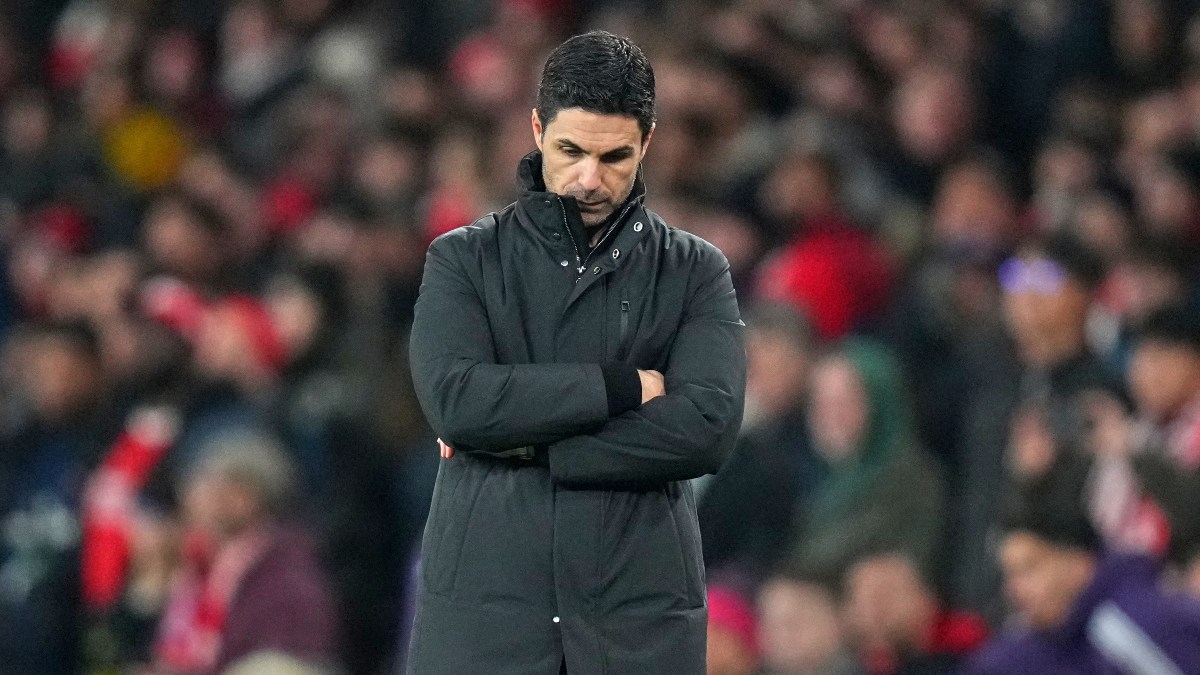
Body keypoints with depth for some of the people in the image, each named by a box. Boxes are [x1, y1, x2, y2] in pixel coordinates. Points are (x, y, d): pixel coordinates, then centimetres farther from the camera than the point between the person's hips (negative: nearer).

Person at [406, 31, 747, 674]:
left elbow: (706, 427, -9)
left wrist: (525, 447, -10)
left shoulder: (694, 272, 8)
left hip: (640, 618, 0)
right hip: (483, 610, 0)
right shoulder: (465, 259, 8)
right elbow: (455, 398, -10)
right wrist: (619, 386, -9)